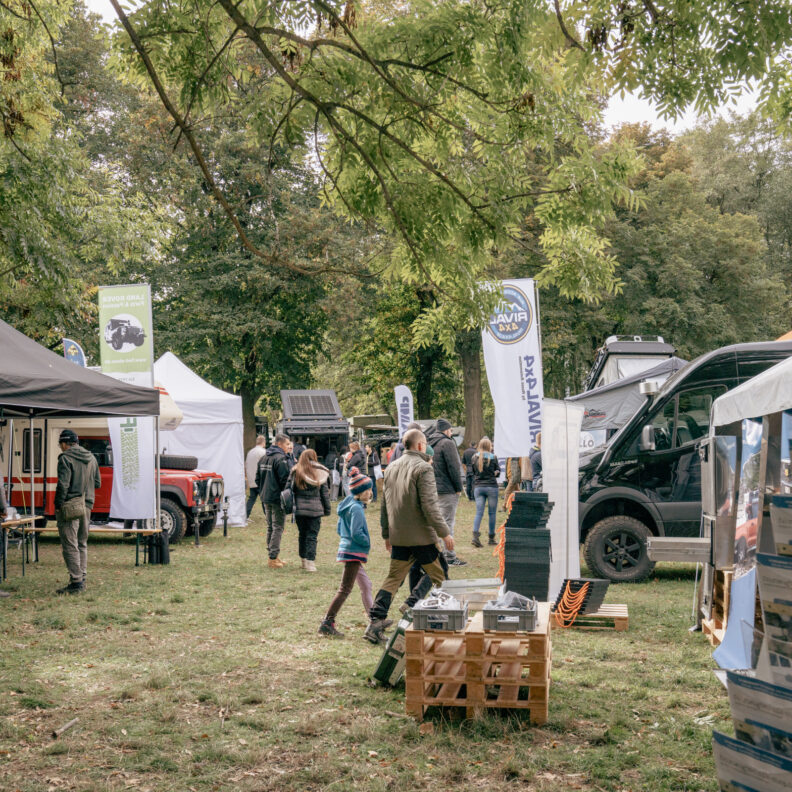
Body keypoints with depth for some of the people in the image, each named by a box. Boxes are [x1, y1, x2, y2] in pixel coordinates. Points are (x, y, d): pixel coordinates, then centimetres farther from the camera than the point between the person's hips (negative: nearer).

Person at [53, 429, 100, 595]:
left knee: (70, 545, -5)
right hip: (86, 506, 7)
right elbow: (97, 483, 16)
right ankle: (82, 579, 18)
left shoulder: (66, 458, -10)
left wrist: (58, 505, -11)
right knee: (82, 544, 16)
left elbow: (63, 484, -18)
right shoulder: (91, 458, 13)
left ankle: (76, 582, -8)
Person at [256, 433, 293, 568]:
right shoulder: (281, 459, -15)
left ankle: (272, 556, 22)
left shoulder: (263, 458, 12)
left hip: (266, 498, 9)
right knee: (278, 528, -5)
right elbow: (285, 479, -21)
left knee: (270, 527, 16)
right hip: (278, 498, -9)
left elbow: (258, 478, 18)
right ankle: (273, 558, -8)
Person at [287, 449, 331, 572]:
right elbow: (325, 493, 4)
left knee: (302, 534, 15)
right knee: (312, 535, 2)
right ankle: (310, 562, -6)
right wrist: (327, 510, 12)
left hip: (299, 508, 1)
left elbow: (288, 489, -4)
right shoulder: (321, 474, -1)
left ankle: (303, 560, 22)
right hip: (315, 510, -1)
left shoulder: (295, 472, -1)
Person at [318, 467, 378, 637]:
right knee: (345, 590, -8)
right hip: (354, 552, -10)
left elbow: (340, 529, 20)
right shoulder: (356, 508, -17)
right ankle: (327, 623, -9)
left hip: (347, 548, 10)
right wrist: (368, 542, -9)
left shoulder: (347, 506, 12)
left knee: (365, 585, 18)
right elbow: (356, 533, -23)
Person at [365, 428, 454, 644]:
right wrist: (444, 532, -13)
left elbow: (384, 505, 16)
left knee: (393, 579, 9)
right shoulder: (422, 468, -12)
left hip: (398, 537, 6)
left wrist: (386, 534, 23)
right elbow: (429, 505, -18)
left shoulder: (391, 468, 11)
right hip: (422, 536, -6)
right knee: (440, 578, 7)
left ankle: (375, 622, -1)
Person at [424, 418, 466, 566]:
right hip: (447, 490, -8)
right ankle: (449, 558, -4)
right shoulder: (447, 443, -11)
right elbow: (453, 468, -15)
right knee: (447, 523, -5)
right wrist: (458, 488, -7)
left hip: (432, 488, 8)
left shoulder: (429, 443, 13)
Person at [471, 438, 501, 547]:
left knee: (479, 513, 2)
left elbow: (473, 472, 11)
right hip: (491, 487, -3)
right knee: (492, 513, 6)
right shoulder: (493, 458, -6)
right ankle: (491, 538, 10)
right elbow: (498, 472, 4)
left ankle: (475, 535, -17)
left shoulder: (475, 458, 3)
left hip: (478, 487, 3)